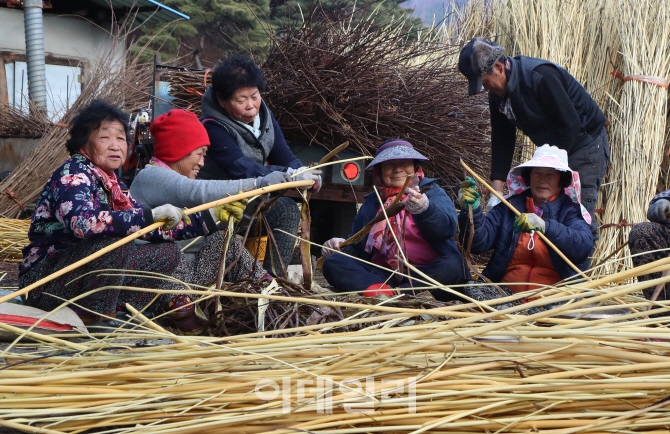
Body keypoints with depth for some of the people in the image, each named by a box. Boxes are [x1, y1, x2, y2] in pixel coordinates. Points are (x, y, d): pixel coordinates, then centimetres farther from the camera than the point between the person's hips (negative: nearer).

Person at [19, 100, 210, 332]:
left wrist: (208, 219, 4)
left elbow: (154, 228, 10)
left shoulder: (110, 184, 9)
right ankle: (95, 318, -17)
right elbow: (82, 222, -38)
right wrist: (150, 215, -36)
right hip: (44, 283, -8)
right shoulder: (72, 175, -17)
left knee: (167, 252, 5)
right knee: (117, 240, -32)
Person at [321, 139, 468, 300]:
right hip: (384, 275, 4)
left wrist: (424, 208, -33)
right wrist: (342, 245, 2)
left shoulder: (430, 191, 8)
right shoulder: (372, 202, 20)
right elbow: (358, 247, 24)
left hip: (427, 274, -3)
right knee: (333, 263, -16)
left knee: (453, 266, -35)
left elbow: (446, 228, -13)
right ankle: (382, 289, -39)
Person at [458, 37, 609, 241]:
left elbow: (571, 124, -25)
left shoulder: (540, 76, -26)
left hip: (585, 143, -8)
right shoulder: (497, 94, -1)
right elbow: (502, 143, 3)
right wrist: (496, 190, -4)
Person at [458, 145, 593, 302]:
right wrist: (472, 212, -16)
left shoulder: (571, 211, 10)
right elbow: (479, 243, 2)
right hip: (507, 291, 2)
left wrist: (545, 227, -25)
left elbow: (584, 247, -11)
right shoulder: (509, 206, 15)